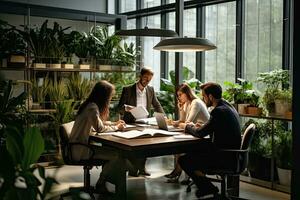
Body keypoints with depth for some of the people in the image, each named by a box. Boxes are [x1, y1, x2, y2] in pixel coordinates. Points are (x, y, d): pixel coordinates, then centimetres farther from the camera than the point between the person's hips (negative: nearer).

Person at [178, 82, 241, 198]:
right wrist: (201, 127, 10)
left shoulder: (219, 111, -21)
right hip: (230, 150, 10)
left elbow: (201, 133, -17)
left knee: (183, 160, -9)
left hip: (225, 157, -10)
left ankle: (208, 188, 4)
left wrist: (188, 127, 2)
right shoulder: (227, 106, 9)